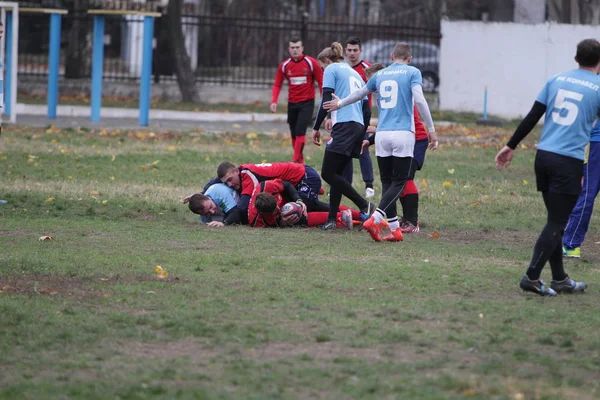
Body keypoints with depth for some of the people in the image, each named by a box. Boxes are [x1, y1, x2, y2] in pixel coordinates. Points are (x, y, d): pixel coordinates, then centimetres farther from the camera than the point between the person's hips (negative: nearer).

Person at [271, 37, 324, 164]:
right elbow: (277, 85, 4)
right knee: (294, 134, 7)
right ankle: (300, 161, 17)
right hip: (292, 104, 4)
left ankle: (295, 161, -20)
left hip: (307, 103, -4)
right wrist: (274, 102, -10)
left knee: (300, 131, -17)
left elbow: (321, 82, -3)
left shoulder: (311, 63, -6)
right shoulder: (284, 65, 2)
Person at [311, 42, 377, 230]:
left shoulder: (331, 70, 4)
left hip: (344, 126, -9)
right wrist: (362, 138, 25)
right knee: (336, 174, 11)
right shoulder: (355, 74, 26)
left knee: (328, 174, -8)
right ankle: (332, 219, 7)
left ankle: (364, 205, -12)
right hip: (358, 127, 9)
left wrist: (316, 128, 0)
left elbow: (326, 101, -7)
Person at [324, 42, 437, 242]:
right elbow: (419, 100, -10)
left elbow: (360, 93, 30)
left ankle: (394, 229, 6)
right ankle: (375, 219, -20)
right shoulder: (412, 72, 2)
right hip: (403, 134, -4)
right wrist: (431, 129, -8)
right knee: (399, 182, -2)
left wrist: (340, 104, 49)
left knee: (387, 181, 10)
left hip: (382, 134, 4)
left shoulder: (380, 75, 16)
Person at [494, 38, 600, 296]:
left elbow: (532, 117, 9)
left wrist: (511, 146, 16)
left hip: (543, 156, 5)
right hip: (569, 162, -5)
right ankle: (532, 277, -11)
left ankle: (559, 279, 19)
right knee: (556, 223, -2)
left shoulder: (556, 80, 10)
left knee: (556, 220, 14)